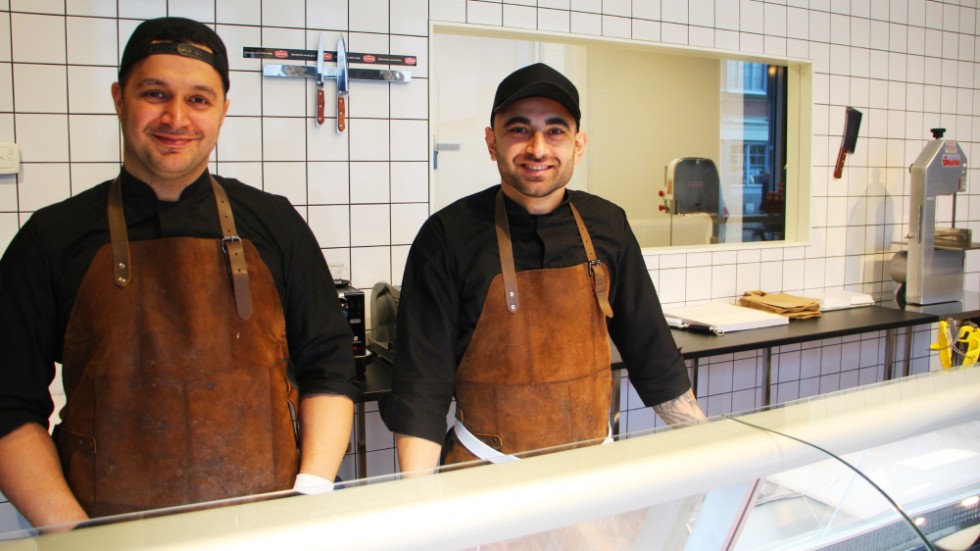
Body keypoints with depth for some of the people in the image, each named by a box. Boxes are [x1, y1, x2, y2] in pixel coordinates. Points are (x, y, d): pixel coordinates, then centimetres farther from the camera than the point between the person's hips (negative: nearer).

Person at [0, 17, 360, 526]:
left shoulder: (273, 224, 6)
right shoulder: (52, 238, 4)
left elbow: (328, 367, 8)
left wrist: (313, 491, -3)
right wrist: (74, 535, -6)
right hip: (109, 531, 0)